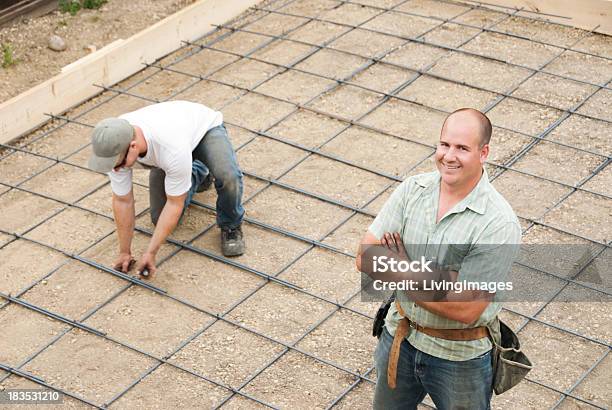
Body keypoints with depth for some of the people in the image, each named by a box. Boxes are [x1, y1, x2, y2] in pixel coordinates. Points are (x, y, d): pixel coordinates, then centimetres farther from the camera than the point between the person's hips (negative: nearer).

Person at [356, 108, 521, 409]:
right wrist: (428, 277, -25)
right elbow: (365, 257, -13)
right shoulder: (412, 190, -10)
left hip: (460, 358, -4)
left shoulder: (499, 224, -26)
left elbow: (465, 310, -28)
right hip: (399, 337, 4)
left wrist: (399, 275, -19)